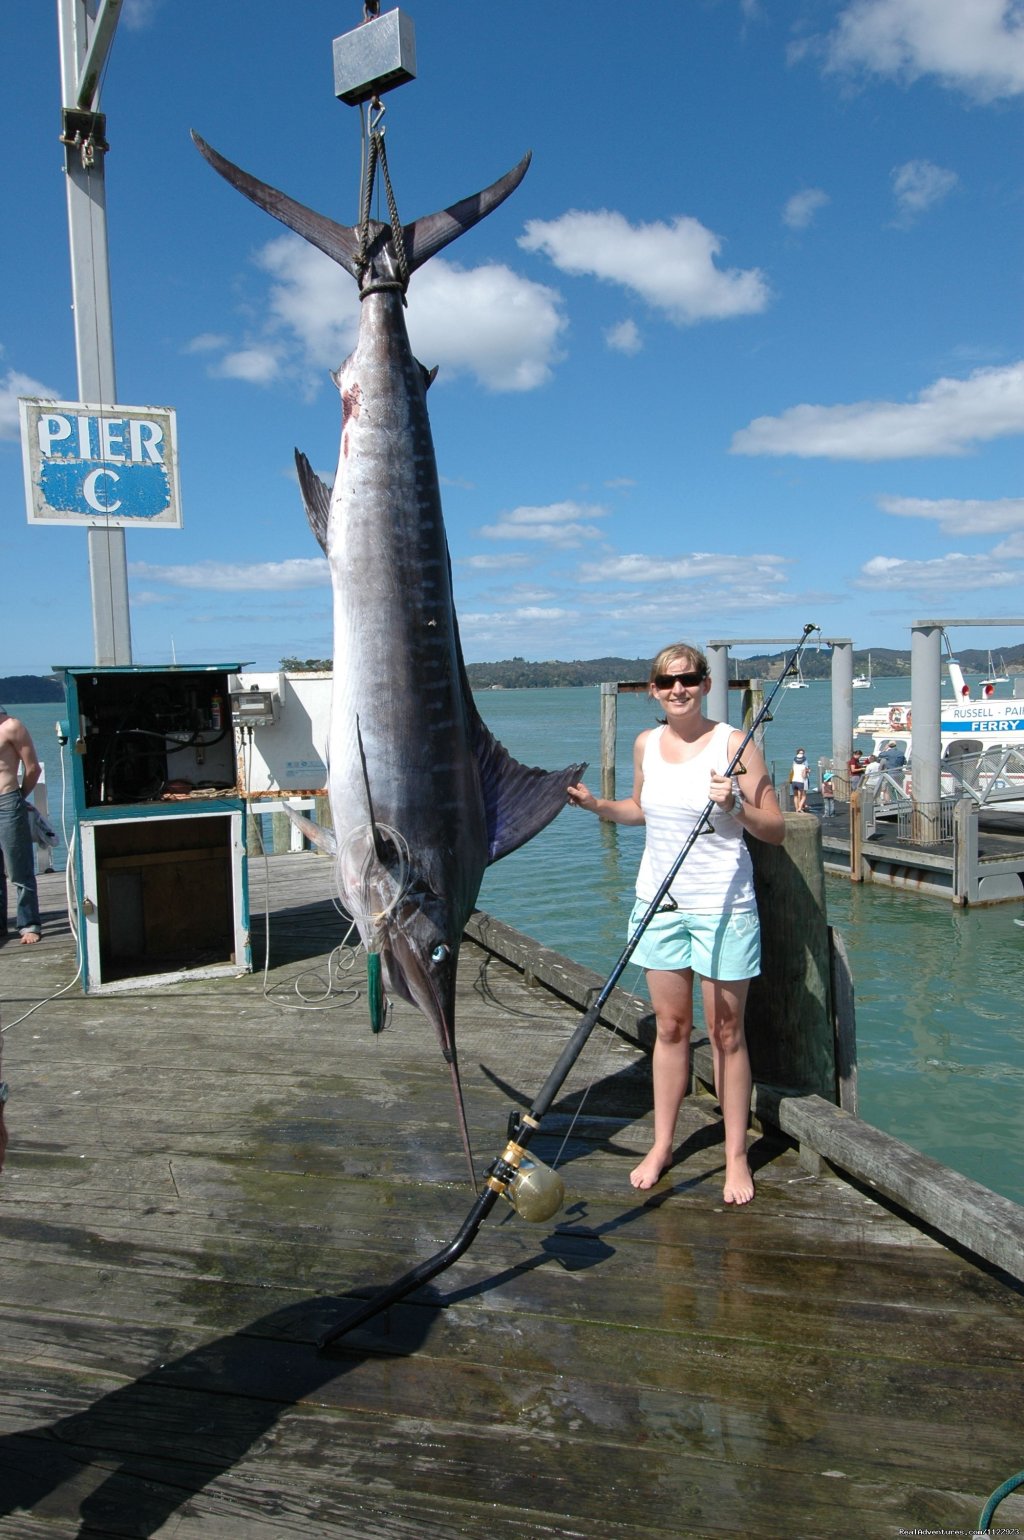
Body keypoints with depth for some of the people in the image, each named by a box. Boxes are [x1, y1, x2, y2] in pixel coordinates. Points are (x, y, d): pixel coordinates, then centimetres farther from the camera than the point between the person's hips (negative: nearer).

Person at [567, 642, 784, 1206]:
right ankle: (662, 1145, 26)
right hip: (658, 901, 4)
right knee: (669, 1026, 13)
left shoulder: (733, 743, -10)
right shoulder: (646, 744, 5)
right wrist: (598, 805, 5)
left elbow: (776, 830, -9)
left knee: (725, 1033, 4)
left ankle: (736, 1156, 19)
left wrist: (735, 805, -26)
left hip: (721, 905, -4)